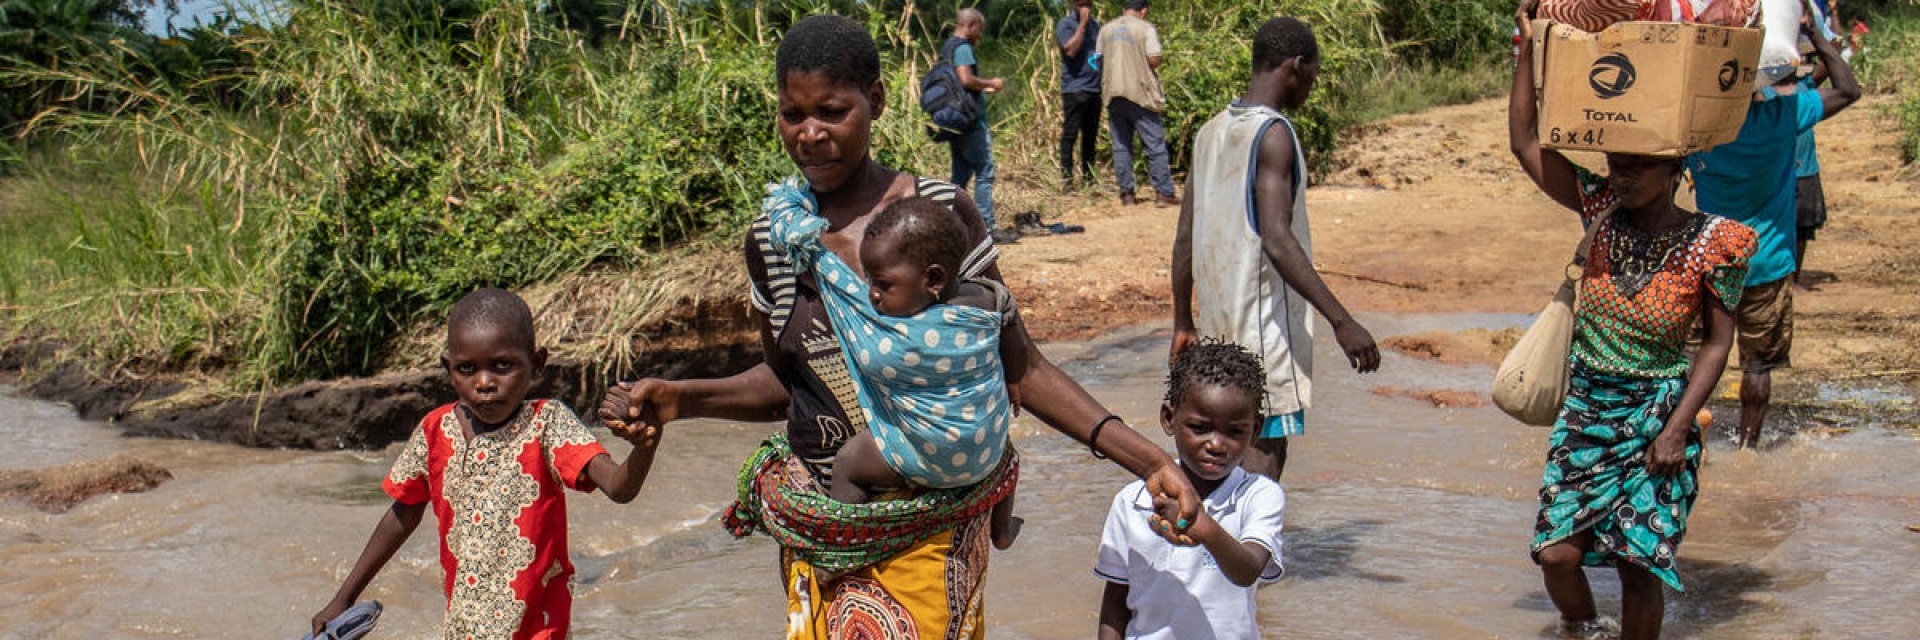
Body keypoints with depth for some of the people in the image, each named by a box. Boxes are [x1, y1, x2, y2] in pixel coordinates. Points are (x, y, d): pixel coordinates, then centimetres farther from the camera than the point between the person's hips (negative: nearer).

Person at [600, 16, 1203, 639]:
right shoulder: (771, 238, 1)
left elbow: (1016, 363, -6)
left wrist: (1144, 458, -14)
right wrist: (681, 398, -4)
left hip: (930, 535, -3)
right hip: (821, 538, 3)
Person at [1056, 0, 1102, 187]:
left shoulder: (1095, 24, 17)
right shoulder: (1065, 24, -4)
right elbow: (1071, 50, -18)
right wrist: (1082, 23, -16)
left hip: (1095, 88, 7)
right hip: (1074, 89, -6)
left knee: (1091, 136, 9)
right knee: (1070, 134, -6)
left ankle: (1088, 177, 16)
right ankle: (1066, 178, -5)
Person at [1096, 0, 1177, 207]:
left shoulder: (1106, 29, 10)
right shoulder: (1146, 28, -5)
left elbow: (1098, 59, 13)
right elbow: (1154, 60, -11)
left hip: (1113, 94, 4)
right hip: (1140, 93, -4)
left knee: (1121, 145, 9)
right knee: (1155, 144, 0)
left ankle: (1126, 193, 7)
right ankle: (1164, 192, -2)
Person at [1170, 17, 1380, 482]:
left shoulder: (1211, 131, 11)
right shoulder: (1273, 133, -14)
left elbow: (1184, 238, 13)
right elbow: (1276, 240, -24)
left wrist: (1183, 323, 19)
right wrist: (1342, 321, -25)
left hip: (1217, 316, 8)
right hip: (1266, 318, -8)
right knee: (1266, 450, -4)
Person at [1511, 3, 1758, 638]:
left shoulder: (1711, 243, -11)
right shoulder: (1603, 212, -3)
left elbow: (1718, 343, -5)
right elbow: (1525, 143, -3)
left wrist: (1677, 429, -11)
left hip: (1658, 414, -3)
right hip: (1586, 407, 3)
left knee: (1638, 561, -1)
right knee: (1557, 551, -4)